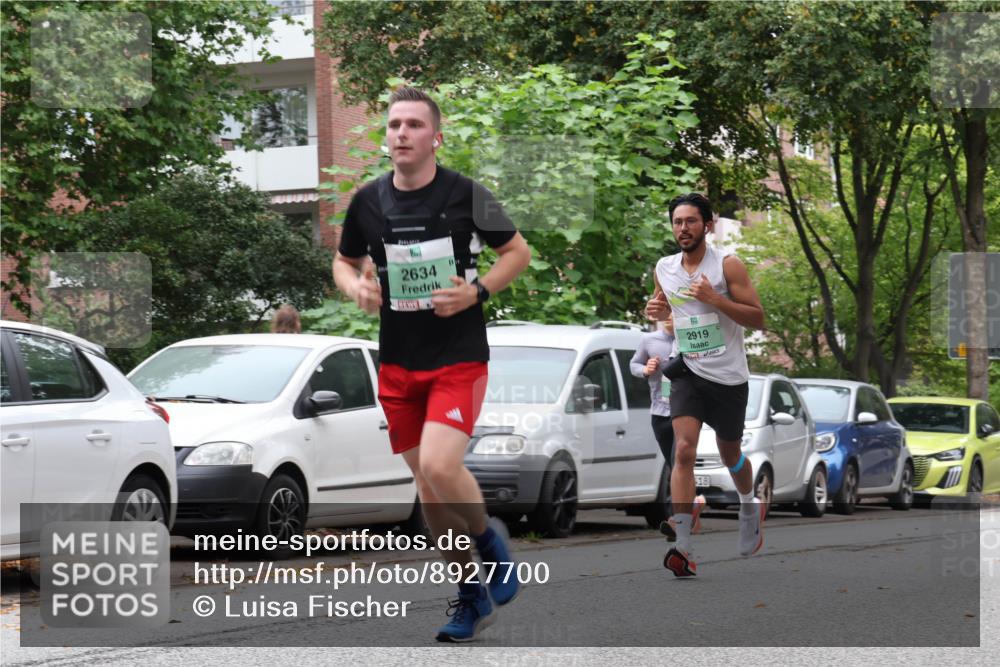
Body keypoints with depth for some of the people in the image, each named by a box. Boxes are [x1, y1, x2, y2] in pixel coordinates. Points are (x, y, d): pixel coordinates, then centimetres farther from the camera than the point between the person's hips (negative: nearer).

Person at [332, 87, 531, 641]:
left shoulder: (467, 195, -7)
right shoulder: (368, 200, 2)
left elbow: (518, 252, 4)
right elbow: (344, 261, 17)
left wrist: (477, 291, -13)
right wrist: (356, 288, -6)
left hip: (458, 358, -4)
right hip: (398, 362, 4)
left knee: (439, 467, -23)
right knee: (427, 486, 8)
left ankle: (488, 538, 8)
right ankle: (471, 597, 23)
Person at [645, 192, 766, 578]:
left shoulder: (727, 265, -10)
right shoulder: (664, 269, 3)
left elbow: (757, 318, -12)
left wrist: (714, 298, -24)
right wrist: (656, 312, -2)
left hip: (728, 375, -2)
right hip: (688, 372, 2)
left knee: (729, 454, 15)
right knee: (684, 451, -17)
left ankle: (749, 508, 49)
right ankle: (682, 547, -22)